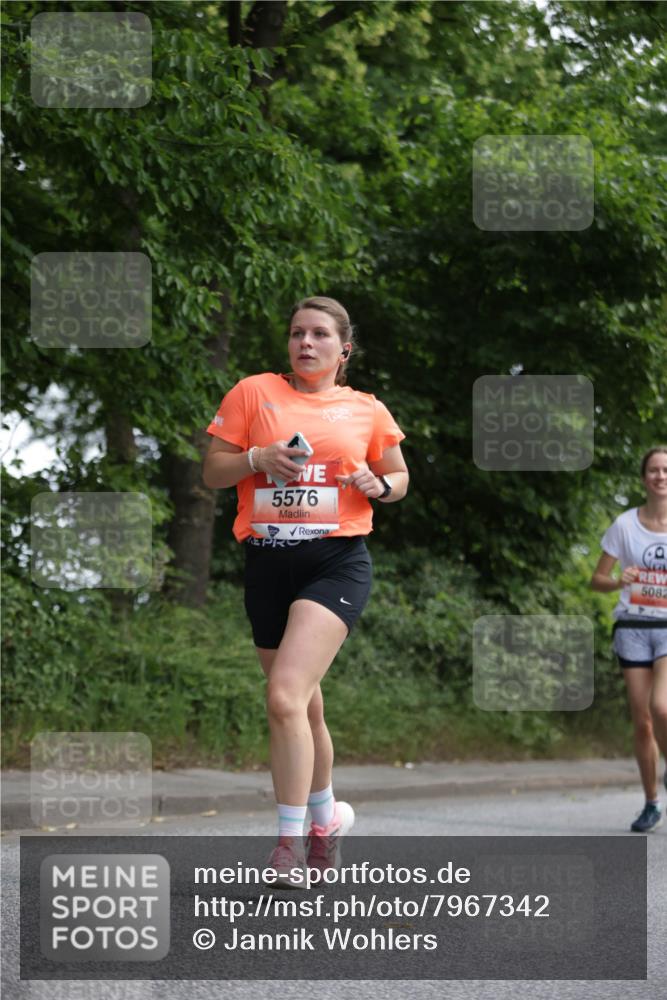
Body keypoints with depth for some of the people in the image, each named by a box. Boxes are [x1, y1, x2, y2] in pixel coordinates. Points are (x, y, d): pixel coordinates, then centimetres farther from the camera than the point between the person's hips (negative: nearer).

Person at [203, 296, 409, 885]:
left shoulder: (368, 411, 9)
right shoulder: (253, 393, 7)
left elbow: (399, 477, 20)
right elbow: (213, 472, 8)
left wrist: (378, 484, -2)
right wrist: (258, 458, -11)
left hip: (337, 561, -3)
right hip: (268, 562, 3)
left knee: (285, 696, -21)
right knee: (303, 706, 12)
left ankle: (290, 839, -18)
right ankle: (326, 813, 35)